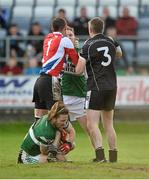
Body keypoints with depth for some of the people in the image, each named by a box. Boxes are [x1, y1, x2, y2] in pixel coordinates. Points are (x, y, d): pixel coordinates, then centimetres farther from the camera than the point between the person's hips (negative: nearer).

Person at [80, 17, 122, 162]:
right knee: (108, 124, 15)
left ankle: (100, 155, -25)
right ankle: (113, 156, 16)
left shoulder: (88, 45, -9)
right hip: (112, 86, 6)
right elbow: (119, 54, 29)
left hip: (96, 87, -6)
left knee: (92, 124, -10)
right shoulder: (110, 41, 8)